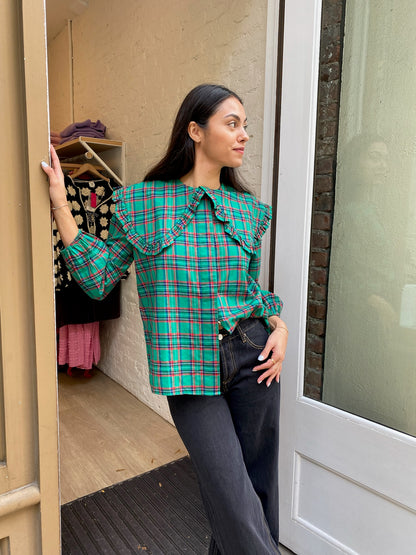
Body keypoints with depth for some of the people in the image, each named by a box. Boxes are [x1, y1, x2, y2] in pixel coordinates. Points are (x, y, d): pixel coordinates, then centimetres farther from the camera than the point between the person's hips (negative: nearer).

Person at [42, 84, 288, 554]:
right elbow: (98, 280, -1)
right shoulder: (142, 202, -1)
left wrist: (278, 325, -1)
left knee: (258, 486, 16)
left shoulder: (248, 210, 7)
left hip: (253, 357, 4)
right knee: (233, 502, -1)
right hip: (192, 369, -3)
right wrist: (61, 207, -5)